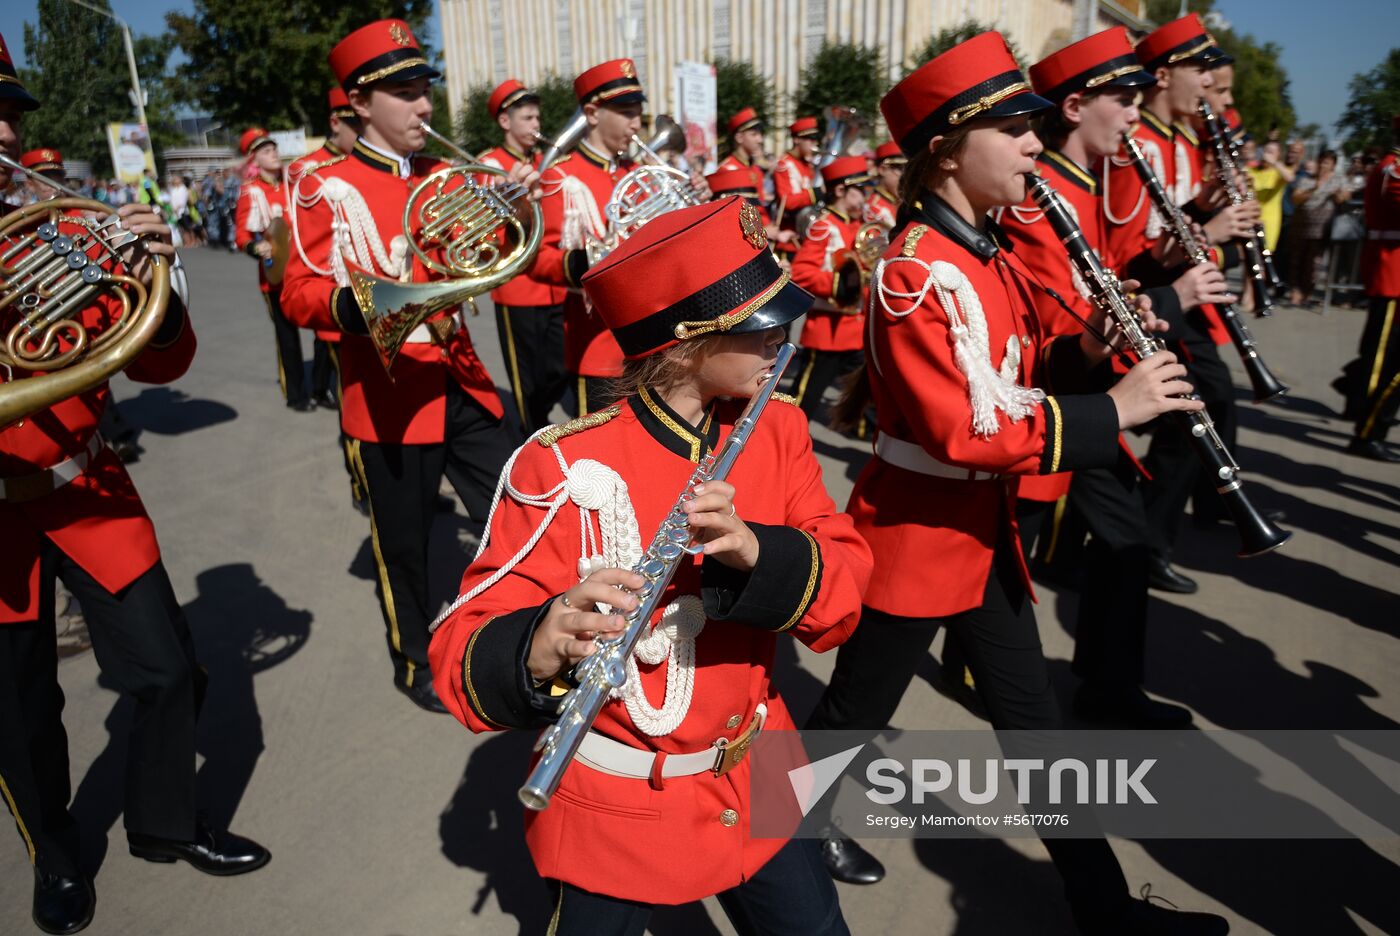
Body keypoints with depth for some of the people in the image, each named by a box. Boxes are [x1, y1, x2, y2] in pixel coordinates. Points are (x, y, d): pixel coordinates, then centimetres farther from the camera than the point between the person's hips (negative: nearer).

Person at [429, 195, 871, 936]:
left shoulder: (778, 433, -6)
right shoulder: (562, 468, -22)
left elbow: (845, 590, -12)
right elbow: (463, 651, -21)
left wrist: (754, 549, -32)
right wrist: (542, 649, -44)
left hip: (755, 782, 4)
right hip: (613, 807, -4)